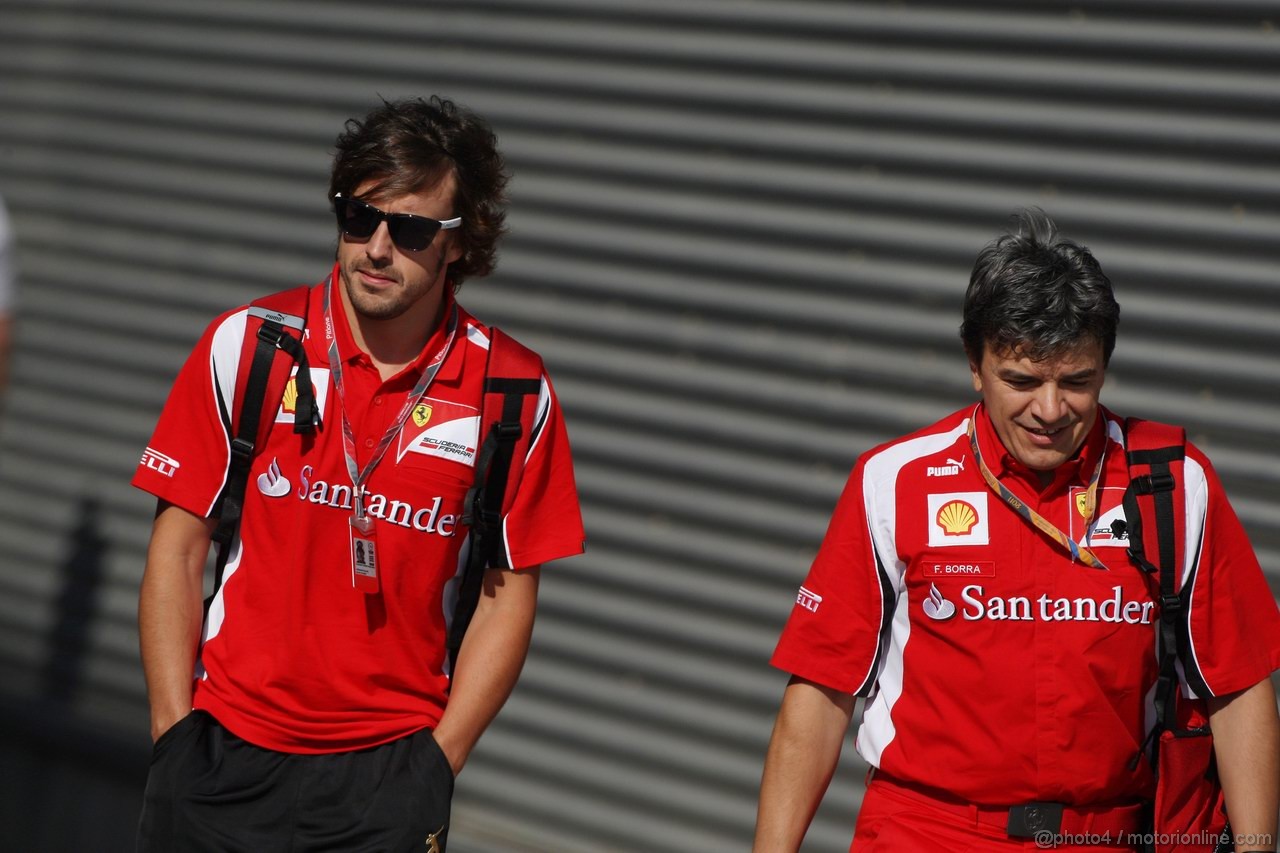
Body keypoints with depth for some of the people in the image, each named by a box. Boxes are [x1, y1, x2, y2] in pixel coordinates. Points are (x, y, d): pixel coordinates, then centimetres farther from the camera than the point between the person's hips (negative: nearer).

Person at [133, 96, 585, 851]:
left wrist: (438, 763, -3)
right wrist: (176, 733, -3)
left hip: (386, 773, -1)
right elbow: (176, 552, 2)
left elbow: (508, 593, 4)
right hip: (227, 754, 1)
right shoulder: (246, 345, -1)